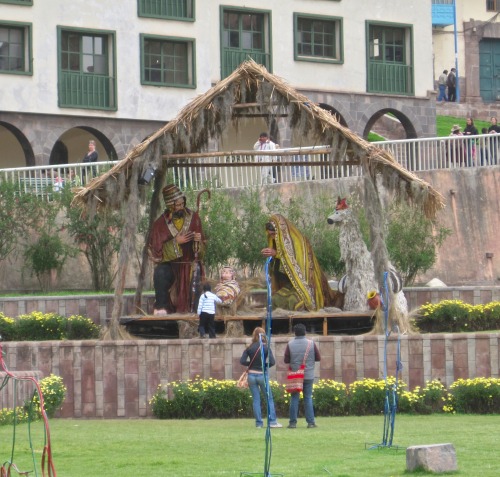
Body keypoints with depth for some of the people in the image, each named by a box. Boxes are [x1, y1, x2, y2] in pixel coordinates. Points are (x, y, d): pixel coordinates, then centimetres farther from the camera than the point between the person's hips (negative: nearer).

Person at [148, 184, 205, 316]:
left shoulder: (193, 218, 3)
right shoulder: (160, 223, -3)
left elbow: (202, 249, 7)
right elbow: (156, 250, -7)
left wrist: (198, 240, -17)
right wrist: (175, 242, -17)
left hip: (190, 266, 2)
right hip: (170, 264, -2)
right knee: (160, 273, -33)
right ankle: (161, 308, -30)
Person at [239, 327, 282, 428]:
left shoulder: (249, 348, -1)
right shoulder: (266, 348, -6)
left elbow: (242, 361, -7)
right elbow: (272, 362, -13)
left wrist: (251, 364, 9)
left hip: (251, 375, 2)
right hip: (262, 374, -2)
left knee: (256, 400, 7)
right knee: (269, 398, 9)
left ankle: (259, 423, 5)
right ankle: (272, 421, 3)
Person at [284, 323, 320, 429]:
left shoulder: (290, 344, -6)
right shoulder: (311, 343, -4)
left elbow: (286, 360, -5)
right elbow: (318, 358, 2)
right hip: (308, 375, 0)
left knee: (294, 398, 5)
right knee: (308, 398, 6)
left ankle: (293, 422, 3)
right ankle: (311, 422, 3)